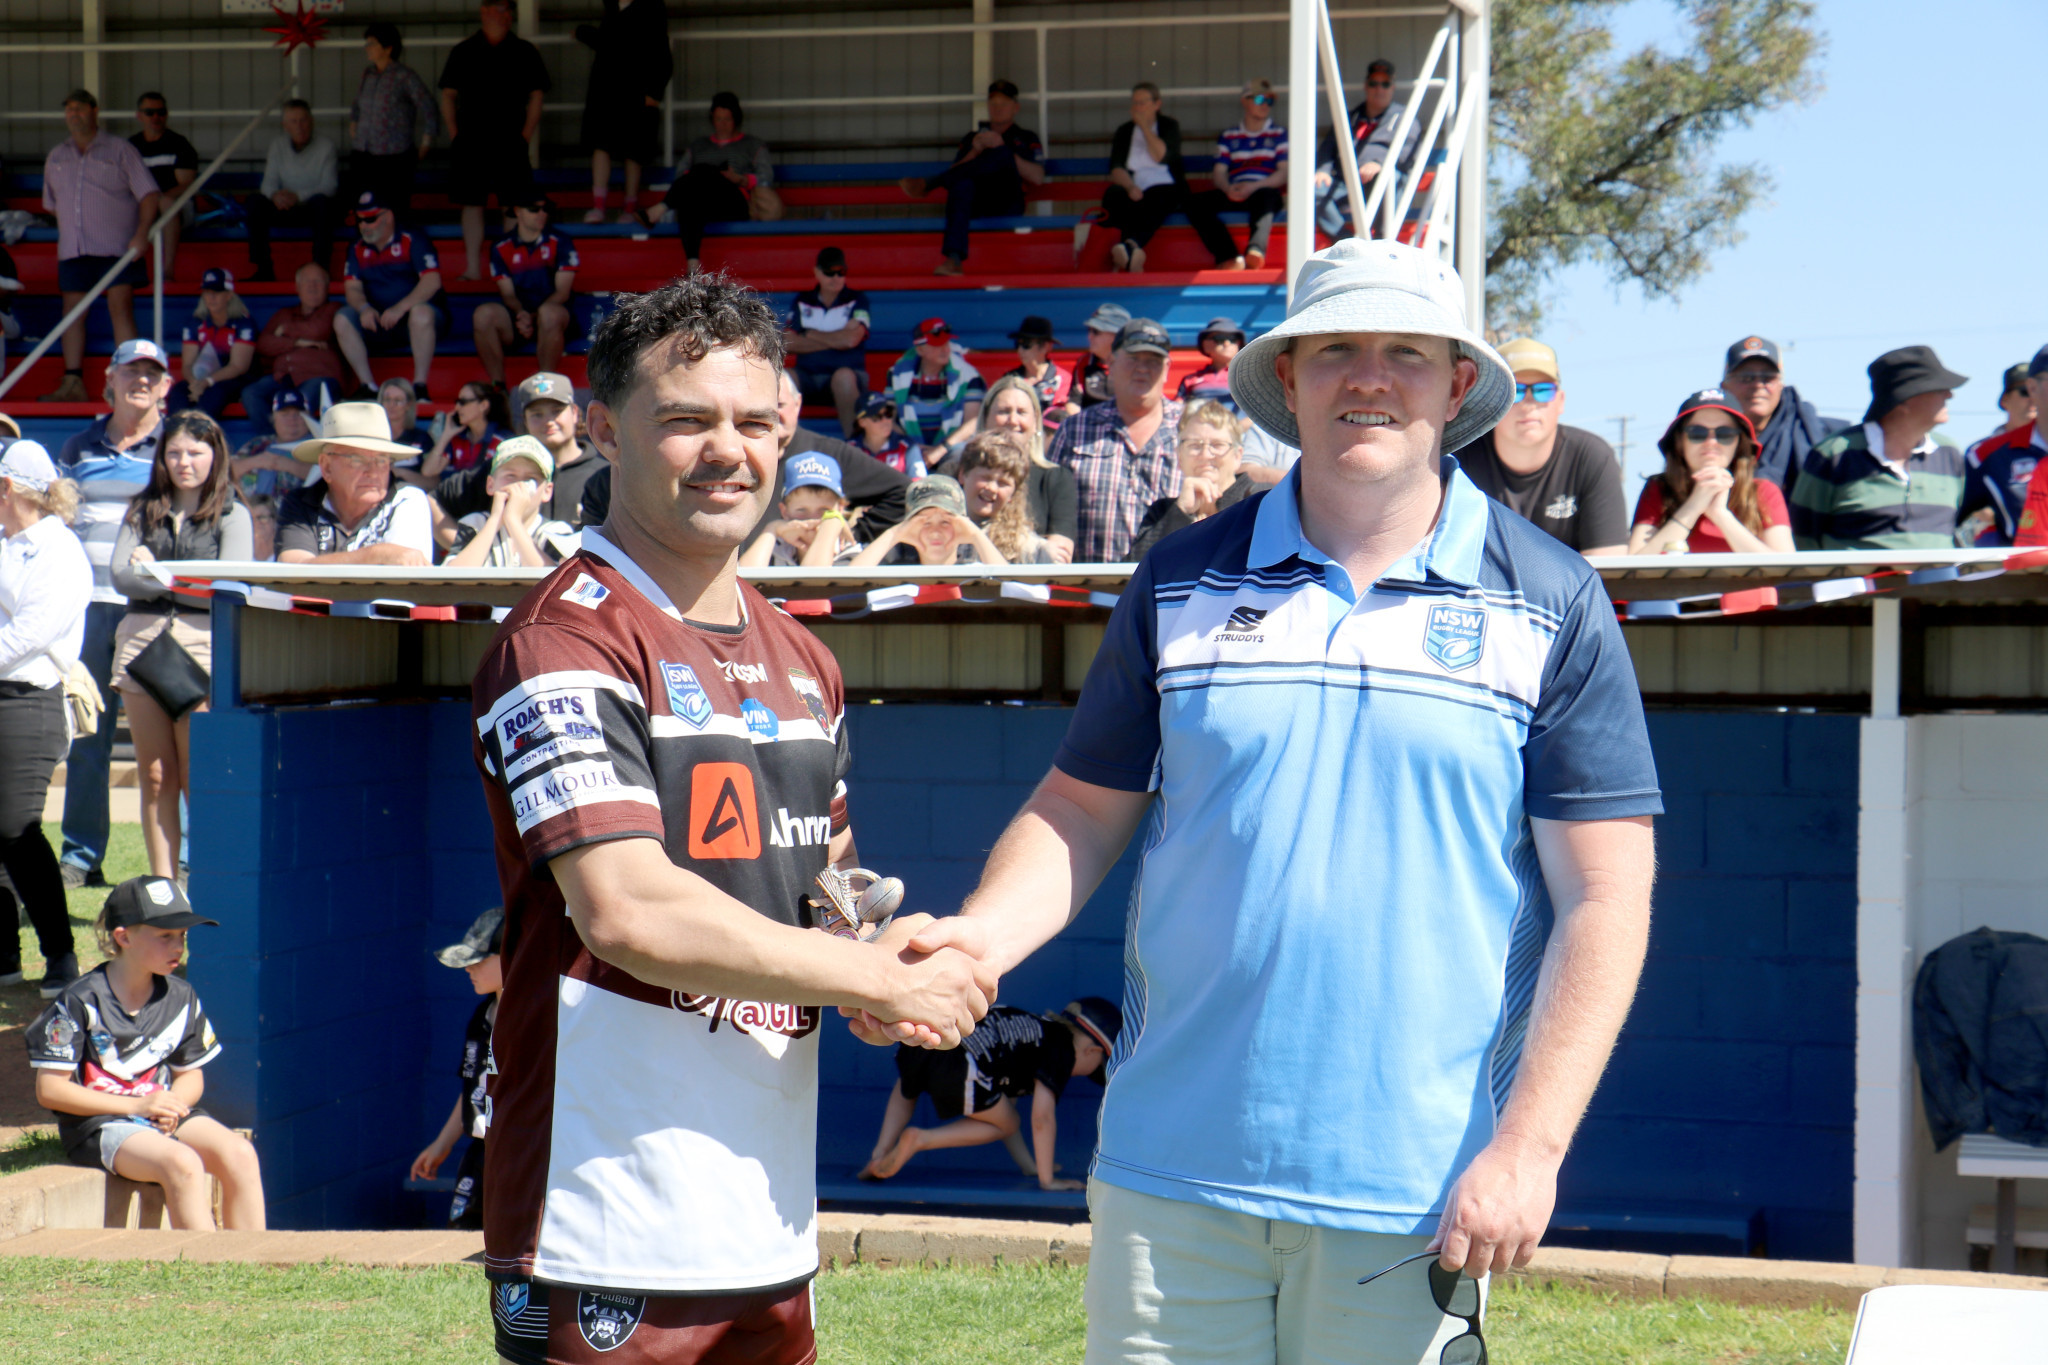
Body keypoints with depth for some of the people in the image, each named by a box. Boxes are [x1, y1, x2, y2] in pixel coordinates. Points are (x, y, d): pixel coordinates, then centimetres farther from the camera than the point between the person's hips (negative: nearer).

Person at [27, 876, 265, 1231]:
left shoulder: (181, 997, 5)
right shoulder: (81, 1002, -11)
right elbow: (49, 1089, -11)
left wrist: (173, 1105, -9)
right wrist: (137, 1106, -16)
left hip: (162, 1114, 5)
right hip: (98, 1123, -5)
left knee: (239, 1155, -21)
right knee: (182, 1163, -31)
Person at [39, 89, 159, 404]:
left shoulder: (119, 150, 3)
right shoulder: (56, 157, 16)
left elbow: (148, 194, -2)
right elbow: (51, 204, 25)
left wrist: (141, 234, -13)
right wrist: (69, 231, 14)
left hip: (116, 247, -4)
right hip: (73, 249, 4)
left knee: (120, 308, -11)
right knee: (72, 311, 1)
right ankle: (73, 384, 3)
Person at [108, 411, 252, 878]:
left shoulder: (232, 515, 6)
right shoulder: (143, 511, 16)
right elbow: (120, 574, 4)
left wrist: (155, 572, 0)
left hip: (202, 643, -4)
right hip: (141, 638, 4)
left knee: (197, 781, -7)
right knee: (154, 778, 4)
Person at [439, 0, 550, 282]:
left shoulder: (524, 52, 6)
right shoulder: (463, 52, 8)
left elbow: (536, 97, 6)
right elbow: (448, 95, 10)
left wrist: (525, 137, -1)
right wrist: (454, 135, 1)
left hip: (511, 143, -1)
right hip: (471, 141, 1)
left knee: (512, 206, -3)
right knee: (472, 204, 2)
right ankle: (472, 268, 6)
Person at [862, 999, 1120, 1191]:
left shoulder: (1035, 1030, 35)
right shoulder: (1062, 1049, 11)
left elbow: (1005, 1103, 42)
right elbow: (1042, 1116, 2)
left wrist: (1027, 1164, 45)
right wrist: (1046, 1179, 8)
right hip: (957, 1062, -8)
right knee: (1004, 1125, 17)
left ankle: (880, 1154, 25)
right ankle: (920, 1140, 2)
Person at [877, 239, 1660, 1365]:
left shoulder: (1551, 606, 1)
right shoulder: (1183, 583, 7)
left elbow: (1601, 900, -2)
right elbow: (1083, 809, 11)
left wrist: (1527, 1148, -9)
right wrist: (981, 935, -9)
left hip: (1415, 1189, -1)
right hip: (1174, 1174, 2)